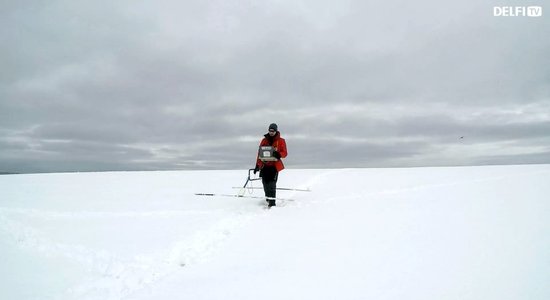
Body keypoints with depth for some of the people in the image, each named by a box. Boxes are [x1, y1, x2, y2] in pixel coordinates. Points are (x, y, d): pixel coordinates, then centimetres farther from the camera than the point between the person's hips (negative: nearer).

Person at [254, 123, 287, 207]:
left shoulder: (281, 141, 4)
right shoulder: (264, 140, 13)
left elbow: (284, 153, 0)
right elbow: (259, 153, 15)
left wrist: (278, 154, -23)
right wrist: (257, 165, 11)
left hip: (274, 165, -4)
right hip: (264, 165, 4)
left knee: (271, 183, -13)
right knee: (265, 183, 4)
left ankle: (272, 201, -12)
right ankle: (268, 198, 21)